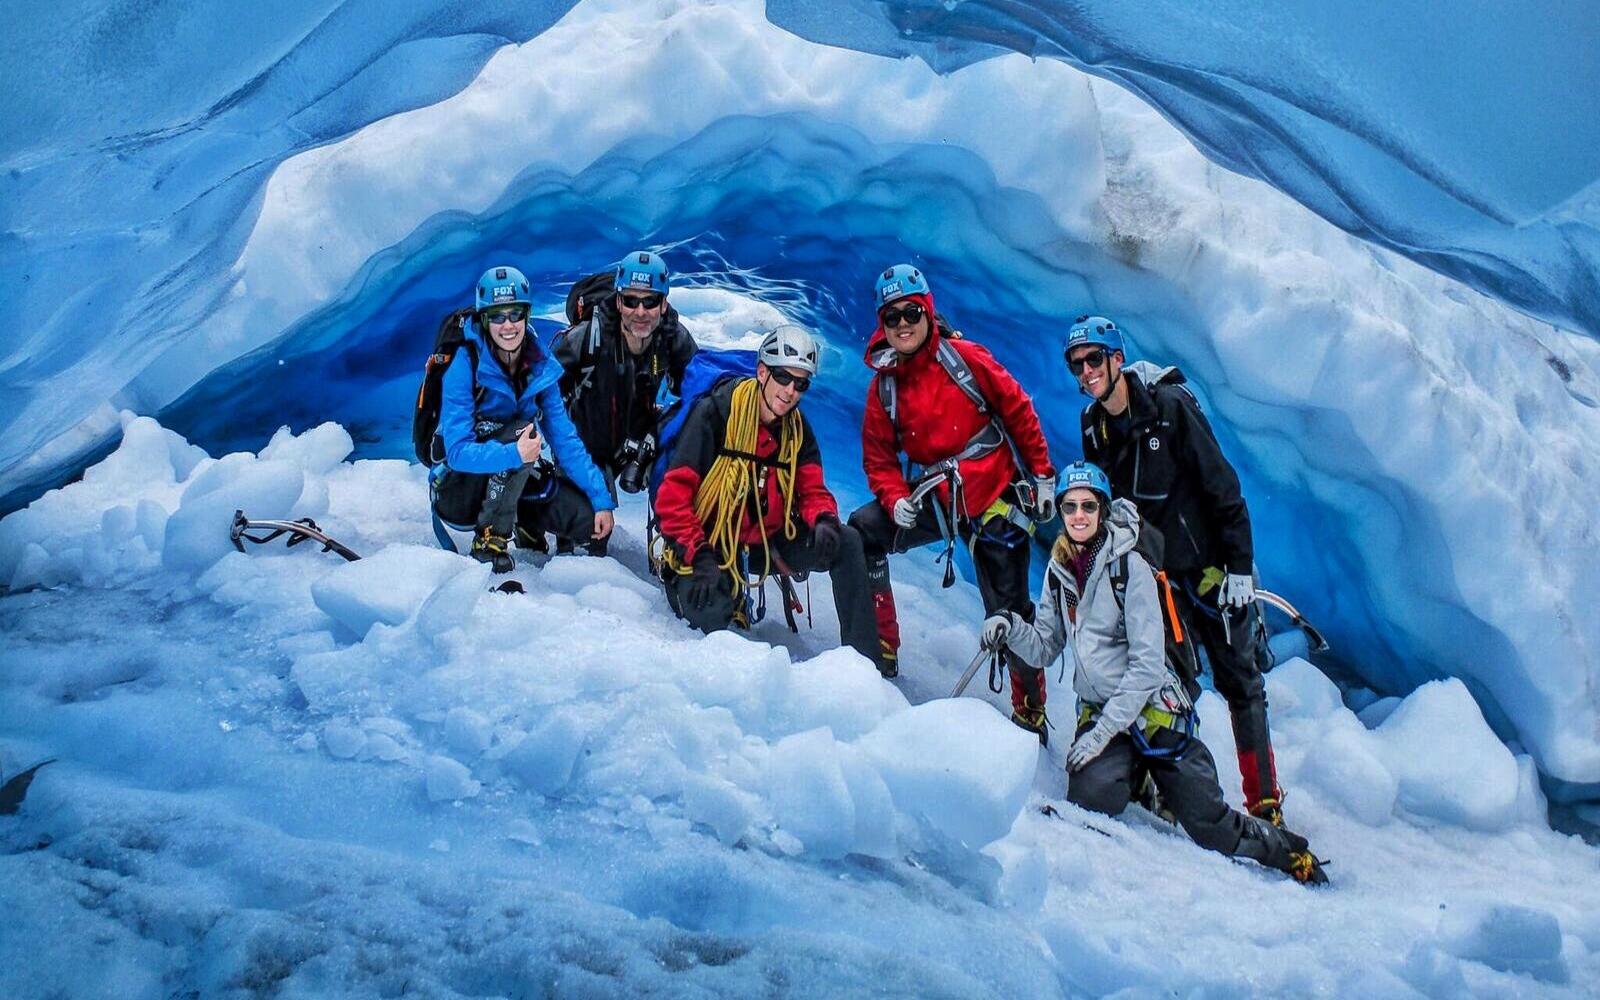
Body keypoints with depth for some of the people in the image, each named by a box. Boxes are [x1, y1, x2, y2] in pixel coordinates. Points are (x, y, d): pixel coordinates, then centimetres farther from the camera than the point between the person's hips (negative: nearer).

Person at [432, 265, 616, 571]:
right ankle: (489, 539, -20)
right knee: (521, 429, -30)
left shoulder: (541, 367, -5)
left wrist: (602, 499, -13)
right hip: (461, 490, -5)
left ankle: (526, 522, 16)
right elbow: (458, 451, -27)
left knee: (592, 521, -13)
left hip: (517, 481, 5)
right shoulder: (465, 368, -21)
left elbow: (565, 440, -5)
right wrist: (514, 453, -43)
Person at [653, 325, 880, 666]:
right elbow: (674, 493, -19)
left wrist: (823, 519, -21)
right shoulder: (714, 412, -16)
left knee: (846, 542, -15)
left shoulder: (797, 429, 2)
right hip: (707, 545, -5)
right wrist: (700, 557, -28)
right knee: (709, 612, -34)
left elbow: (812, 490, 5)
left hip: (767, 542, 5)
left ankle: (863, 656, -8)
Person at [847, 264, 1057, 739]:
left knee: (1008, 611, -3)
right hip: (935, 497, 4)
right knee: (863, 533, -13)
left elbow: (1019, 411, -5)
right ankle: (880, 650, -1)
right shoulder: (884, 386, 1)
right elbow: (878, 456, 5)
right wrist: (895, 499, -15)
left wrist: (1043, 476, -3)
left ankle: (1031, 711, 13)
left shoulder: (963, 357, -10)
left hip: (997, 496, -4)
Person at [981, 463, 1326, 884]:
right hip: (1098, 712, 4)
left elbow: (1147, 664, -16)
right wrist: (1010, 627, -11)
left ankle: (1291, 852, 26)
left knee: (1212, 828, -2)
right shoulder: (1058, 570, 5)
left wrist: (1103, 731, -19)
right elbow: (1043, 648, 10)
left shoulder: (1129, 567, -13)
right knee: (1089, 800, -27)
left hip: (1151, 710, -4)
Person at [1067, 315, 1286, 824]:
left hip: (1210, 565, -4)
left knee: (1238, 681, 3)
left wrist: (1240, 567, -17)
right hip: (1155, 572, 4)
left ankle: (1265, 803, 10)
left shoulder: (1170, 406, -15)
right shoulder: (1093, 424, 2)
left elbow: (1223, 488, -15)